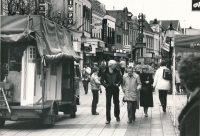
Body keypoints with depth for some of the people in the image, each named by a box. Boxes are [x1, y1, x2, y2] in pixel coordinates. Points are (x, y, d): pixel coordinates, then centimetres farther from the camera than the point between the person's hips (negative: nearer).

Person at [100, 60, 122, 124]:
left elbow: (120, 79, 2)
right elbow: (102, 80, -2)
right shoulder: (105, 72, -4)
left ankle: (117, 116, 30)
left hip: (115, 89, 1)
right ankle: (108, 119, 2)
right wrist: (105, 85, -15)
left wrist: (118, 84, -13)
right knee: (108, 104, -1)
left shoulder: (116, 72, 0)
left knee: (116, 103, 11)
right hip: (108, 89, -1)